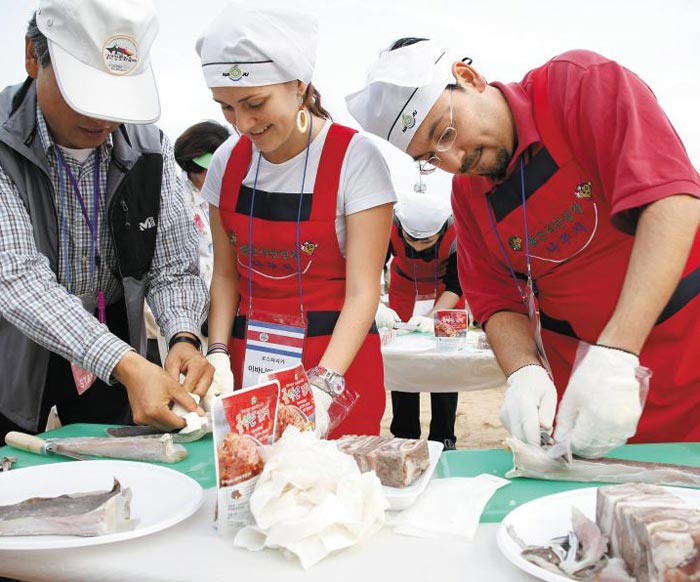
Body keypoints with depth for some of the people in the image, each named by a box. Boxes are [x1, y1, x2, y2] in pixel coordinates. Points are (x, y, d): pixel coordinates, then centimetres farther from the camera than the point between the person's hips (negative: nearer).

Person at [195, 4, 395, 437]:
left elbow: (363, 290, -15)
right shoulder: (228, 161, 2)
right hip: (250, 360, 4)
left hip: (339, 357, -3)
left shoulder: (355, 158, -13)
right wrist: (218, 353, -7)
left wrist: (323, 384, -25)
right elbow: (226, 274, 7)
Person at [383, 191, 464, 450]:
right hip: (403, 296, 1)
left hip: (445, 300, -1)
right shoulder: (389, 226, -32)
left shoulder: (456, 230, -33)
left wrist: (433, 316, -37)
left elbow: (456, 284, -24)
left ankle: (443, 439, 11)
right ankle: (404, 437, 12)